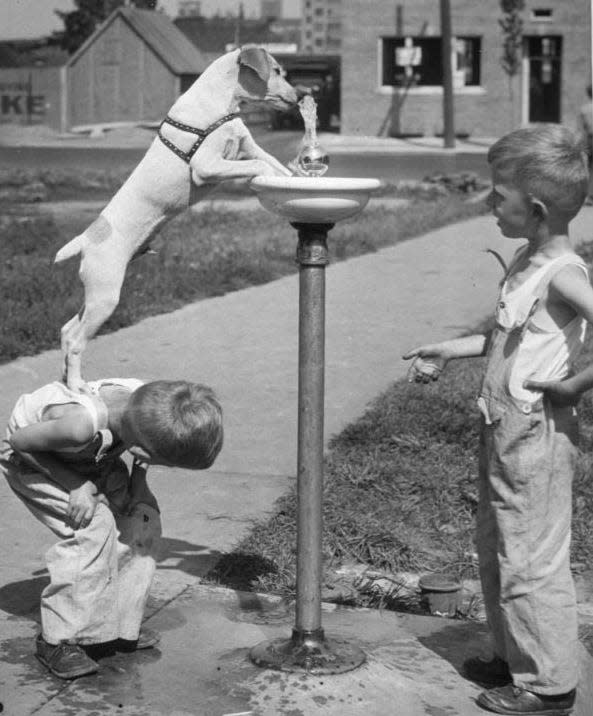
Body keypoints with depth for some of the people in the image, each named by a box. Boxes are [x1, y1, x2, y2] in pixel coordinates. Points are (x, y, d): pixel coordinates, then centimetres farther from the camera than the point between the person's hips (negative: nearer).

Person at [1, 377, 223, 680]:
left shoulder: (146, 403, -27)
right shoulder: (80, 425, -45)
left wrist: (138, 477, -13)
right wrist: (75, 484, -30)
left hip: (95, 454, 7)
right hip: (31, 456, -7)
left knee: (143, 517, -6)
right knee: (93, 525, -23)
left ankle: (119, 625, 8)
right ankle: (56, 640, -11)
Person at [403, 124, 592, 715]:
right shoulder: (527, 261, 8)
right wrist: (446, 351, 19)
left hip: (537, 437, -10)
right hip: (503, 432, 10)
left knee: (531, 562, 1)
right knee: (495, 552, 20)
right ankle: (514, 658, 35)